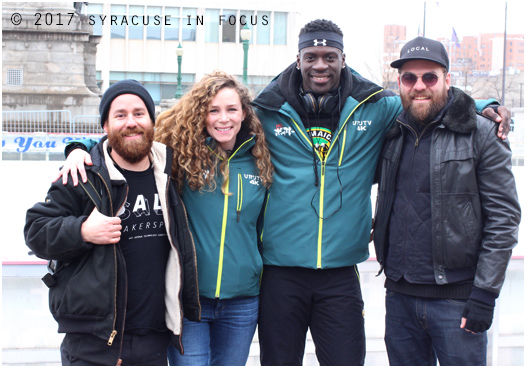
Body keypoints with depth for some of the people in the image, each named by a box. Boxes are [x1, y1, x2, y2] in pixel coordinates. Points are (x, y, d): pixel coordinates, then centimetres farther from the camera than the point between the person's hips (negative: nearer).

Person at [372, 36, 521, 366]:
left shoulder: (482, 134, -5)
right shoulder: (392, 135, 10)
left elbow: (504, 217, -8)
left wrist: (485, 293, -12)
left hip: (457, 298, -4)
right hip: (399, 295, 5)